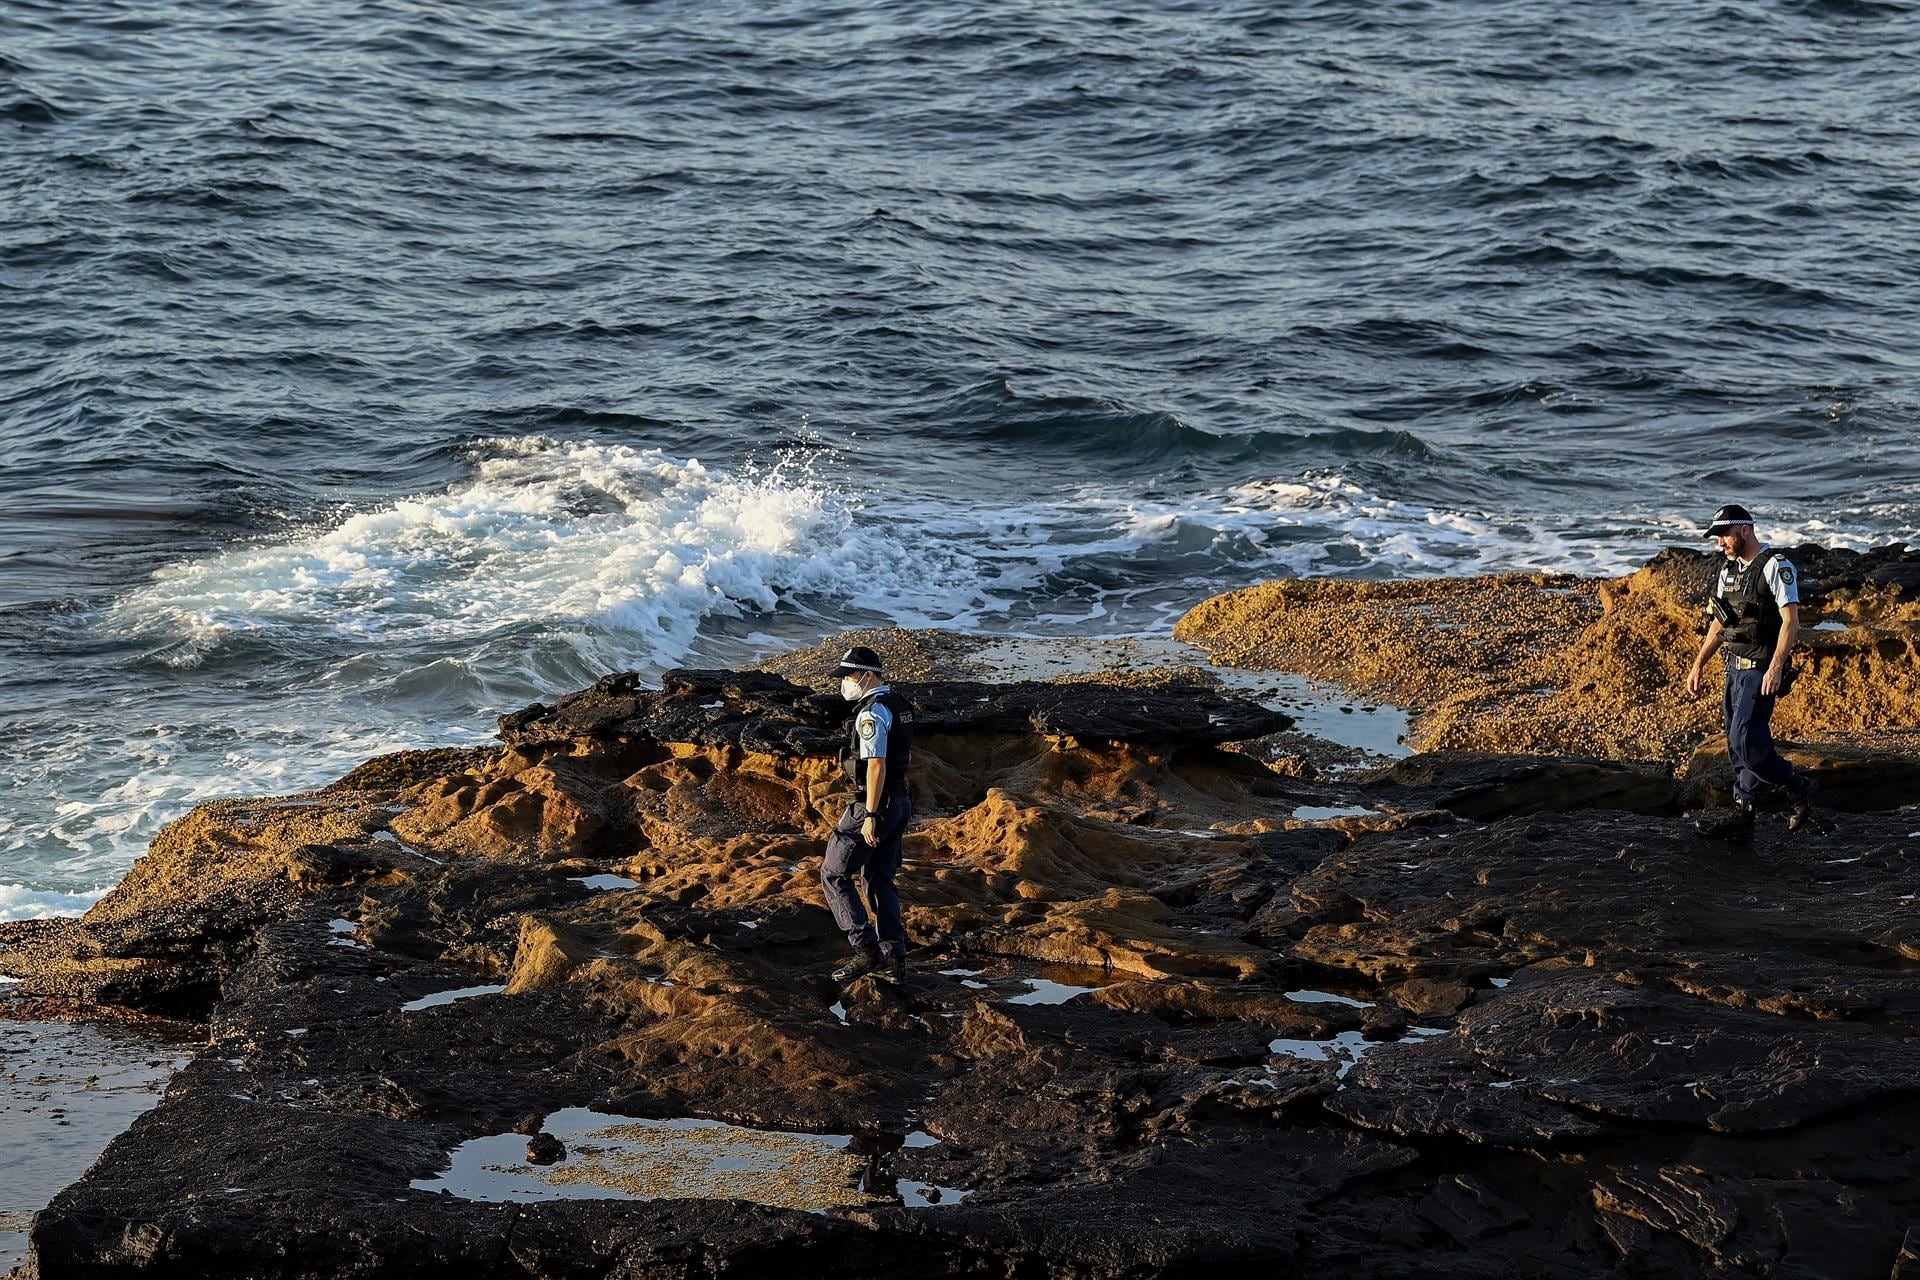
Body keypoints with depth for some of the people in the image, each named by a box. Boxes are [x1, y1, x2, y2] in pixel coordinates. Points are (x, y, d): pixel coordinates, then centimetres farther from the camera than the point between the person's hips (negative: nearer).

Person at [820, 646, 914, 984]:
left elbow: (877, 765, -24)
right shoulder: (898, 705, 12)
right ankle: (893, 959, 11)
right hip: (899, 803, 10)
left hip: (875, 805, -10)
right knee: (879, 879, 15)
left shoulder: (872, 712, -19)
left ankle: (866, 950, -6)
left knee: (834, 874, 0)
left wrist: (870, 816, -24)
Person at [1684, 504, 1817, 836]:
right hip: (1735, 669, 9)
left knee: (1745, 742, -14)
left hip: (1762, 671, -8)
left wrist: (1775, 668, -28)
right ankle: (1742, 815, 12)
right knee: (1738, 746, 8)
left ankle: (1798, 789, 3)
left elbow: (1791, 622, -19)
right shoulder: (1729, 569, 13)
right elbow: (1718, 625, 22)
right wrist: (1698, 665, 17)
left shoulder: (1776, 566, -13)